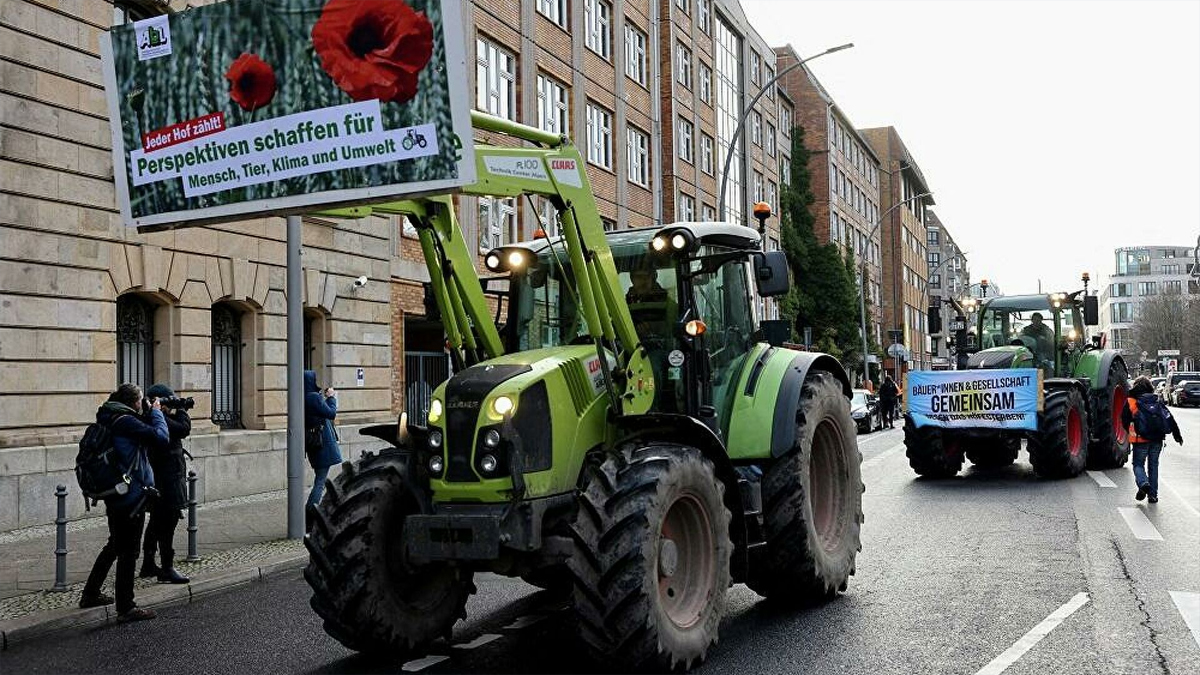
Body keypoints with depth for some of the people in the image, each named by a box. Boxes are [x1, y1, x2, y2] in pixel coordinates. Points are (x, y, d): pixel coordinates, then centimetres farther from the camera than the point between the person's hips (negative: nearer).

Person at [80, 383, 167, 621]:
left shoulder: (108, 419, 10)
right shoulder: (125, 421, -18)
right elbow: (161, 438, -22)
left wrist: (149, 414, 6)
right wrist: (156, 412, -9)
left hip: (114, 495, 10)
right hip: (132, 496, -10)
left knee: (115, 545, 24)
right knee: (128, 551, -2)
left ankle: (90, 595, 34)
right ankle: (126, 608, 4)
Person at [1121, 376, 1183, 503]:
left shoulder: (1130, 402, -1)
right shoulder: (1157, 401, 7)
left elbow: (1124, 421, 3)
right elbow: (1169, 418, 3)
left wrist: (1132, 432, 21)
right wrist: (1177, 435, 6)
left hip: (1140, 440, -3)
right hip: (1157, 440, 3)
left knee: (1138, 464, 10)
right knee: (1153, 465, 14)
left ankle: (1143, 483, -19)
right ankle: (1153, 494, 14)